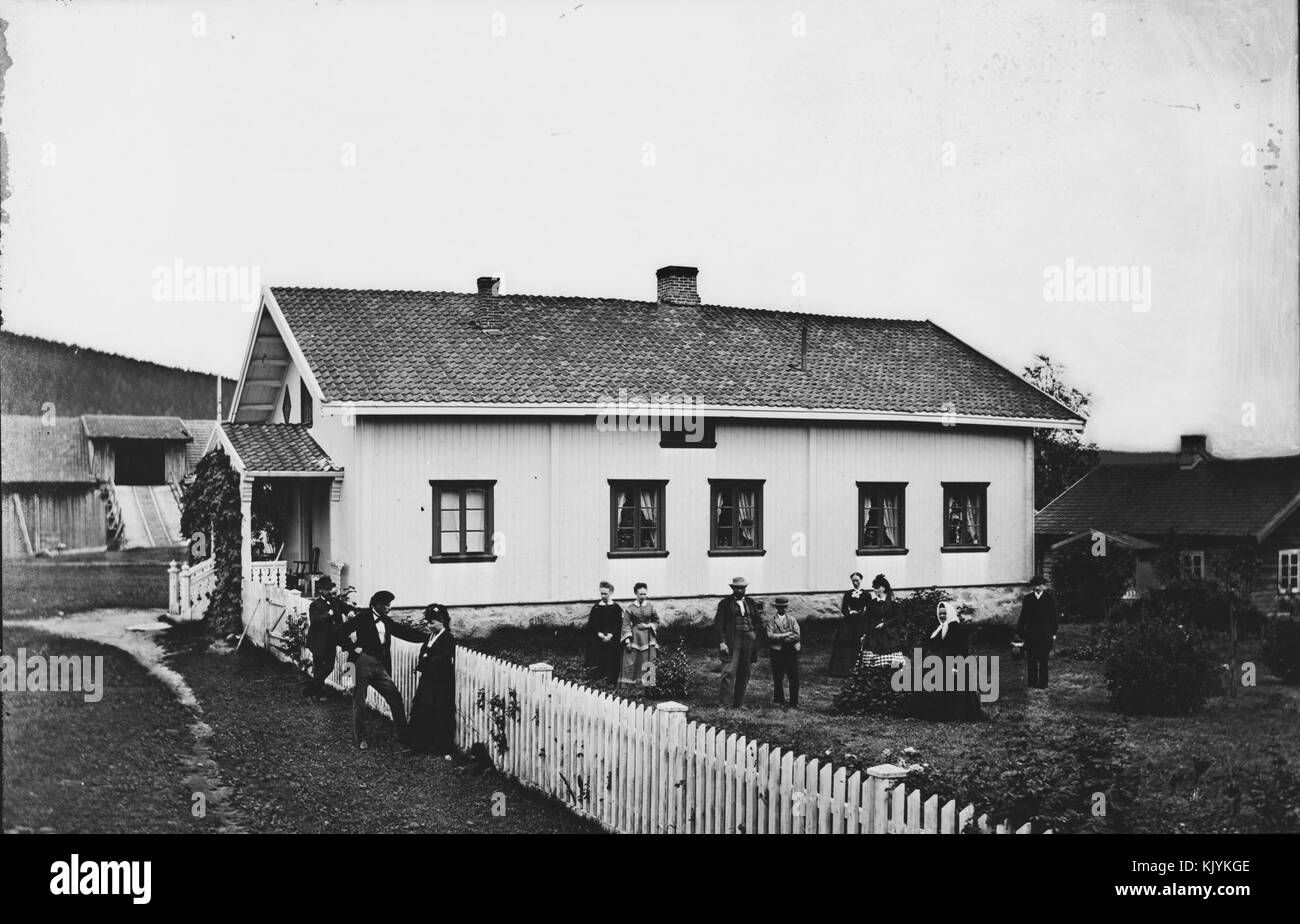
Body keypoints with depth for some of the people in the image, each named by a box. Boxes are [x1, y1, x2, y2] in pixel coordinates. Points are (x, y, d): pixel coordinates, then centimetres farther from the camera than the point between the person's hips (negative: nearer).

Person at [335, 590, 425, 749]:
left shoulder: (386, 621, 12)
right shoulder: (362, 618, -8)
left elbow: (405, 633, 14)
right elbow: (339, 633, -12)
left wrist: (427, 638, 7)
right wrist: (353, 648, -11)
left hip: (379, 666, 6)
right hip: (362, 663, -6)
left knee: (395, 698, 0)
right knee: (359, 703, 4)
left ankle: (404, 736, 8)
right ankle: (359, 739, 18)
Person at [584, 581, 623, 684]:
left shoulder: (616, 608, 4)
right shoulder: (595, 607, 8)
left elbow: (619, 625, -1)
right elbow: (591, 625, 3)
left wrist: (611, 635, -16)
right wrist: (599, 633, -13)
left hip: (612, 640, -1)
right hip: (596, 641, 1)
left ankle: (611, 680, 0)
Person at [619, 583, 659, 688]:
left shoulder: (650, 607, 6)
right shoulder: (630, 608, -1)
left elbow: (657, 622, 14)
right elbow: (626, 625, -3)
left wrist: (649, 625, -6)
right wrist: (627, 640, -12)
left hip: (648, 639, 2)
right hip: (634, 637, -2)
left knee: (647, 665, 0)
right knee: (631, 663, -5)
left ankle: (647, 685, 4)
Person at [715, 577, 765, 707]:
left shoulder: (751, 603, 16)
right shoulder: (725, 603, 3)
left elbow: (758, 622, 20)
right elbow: (718, 623, -2)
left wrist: (755, 635, 4)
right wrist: (722, 642, -11)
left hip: (749, 640, 4)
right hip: (731, 641, -4)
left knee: (744, 673, 4)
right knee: (729, 671, -11)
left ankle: (739, 703, 11)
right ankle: (724, 703, -9)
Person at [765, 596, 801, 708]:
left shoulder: (792, 620, 11)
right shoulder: (771, 621, 5)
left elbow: (797, 636, 0)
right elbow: (770, 636, -9)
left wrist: (781, 639, -11)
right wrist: (787, 634, -11)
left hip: (791, 651, 1)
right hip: (776, 652, -1)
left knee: (794, 678, -4)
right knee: (777, 678, 2)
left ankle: (794, 703, 0)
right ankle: (778, 700, 14)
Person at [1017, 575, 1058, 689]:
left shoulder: (1050, 598, 2)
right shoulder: (1028, 598, 6)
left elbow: (1053, 616, 4)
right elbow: (1023, 616, 8)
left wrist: (1053, 633, 1)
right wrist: (1020, 630, 3)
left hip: (1045, 633, -1)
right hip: (1031, 633, 2)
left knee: (1043, 659, 1)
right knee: (1031, 659, 2)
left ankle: (1043, 683, 6)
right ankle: (1032, 682, 8)